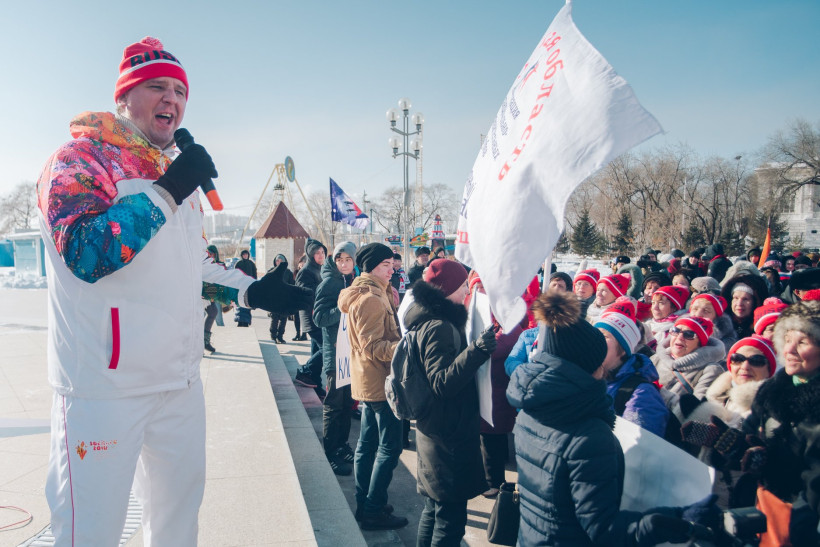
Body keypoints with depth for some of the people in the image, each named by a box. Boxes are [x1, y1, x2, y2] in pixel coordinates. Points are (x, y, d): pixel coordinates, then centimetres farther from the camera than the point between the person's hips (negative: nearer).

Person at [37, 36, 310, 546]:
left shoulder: (182, 173, 16)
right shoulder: (82, 157, -7)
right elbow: (85, 254, -23)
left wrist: (250, 291, 9)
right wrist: (167, 192, -24)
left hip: (181, 382, 7)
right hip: (104, 387, -7)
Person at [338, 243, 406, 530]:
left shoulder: (364, 294, 13)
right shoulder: (371, 299, -20)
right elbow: (373, 347, -24)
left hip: (368, 381, 11)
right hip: (379, 381, -11)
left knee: (368, 442, 17)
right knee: (390, 447, -3)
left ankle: (364, 503, 28)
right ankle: (373, 511, 5)